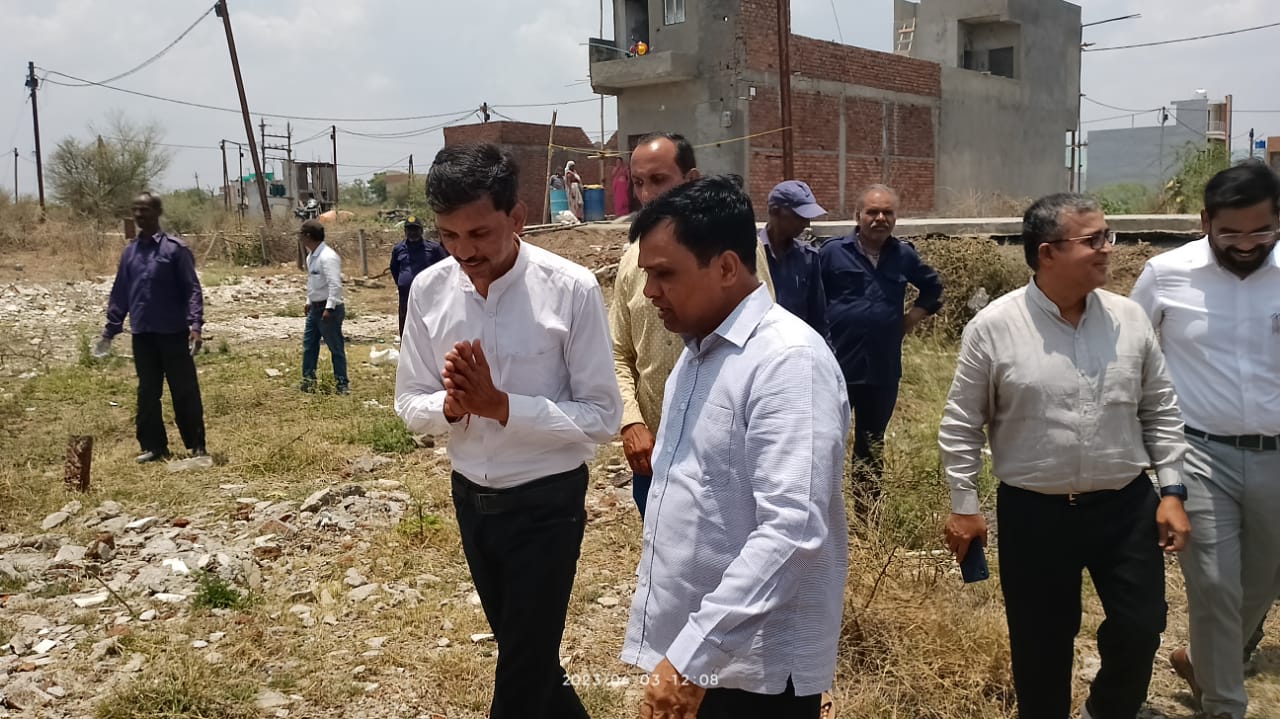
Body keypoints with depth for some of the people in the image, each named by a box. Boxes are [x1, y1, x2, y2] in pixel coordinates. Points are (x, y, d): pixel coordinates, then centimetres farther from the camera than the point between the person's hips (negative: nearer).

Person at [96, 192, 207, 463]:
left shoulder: (175, 248, -6)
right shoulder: (129, 252, 11)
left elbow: (192, 289, -9)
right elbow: (120, 294, 16)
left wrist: (195, 325, -19)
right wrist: (110, 331, 13)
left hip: (173, 332, -5)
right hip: (141, 334, 5)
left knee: (185, 391, 1)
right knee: (147, 393, 10)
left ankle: (196, 445, 11)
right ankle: (153, 446, 19)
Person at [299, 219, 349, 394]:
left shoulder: (328, 257, -19)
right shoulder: (310, 256, 10)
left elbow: (335, 285, -25)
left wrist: (329, 308, -28)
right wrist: (309, 301, 20)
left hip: (329, 309, -10)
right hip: (315, 307, 10)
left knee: (336, 347, -2)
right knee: (309, 344, 13)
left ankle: (342, 384, 6)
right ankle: (308, 381, 22)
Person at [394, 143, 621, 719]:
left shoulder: (571, 290, -20)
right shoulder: (428, 290, -7)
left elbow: (602, 416, -18)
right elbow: (409, 403, 0)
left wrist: (499, 404, -28)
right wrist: (451, 404, -22)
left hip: (547, 503, -5)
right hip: (471, 498, 5)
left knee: (521, 671, 5)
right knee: (522, 648, 25)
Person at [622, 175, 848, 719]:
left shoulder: (788, 360, -19)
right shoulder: (698, 350, 10)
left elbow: (792, 530, -27)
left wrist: (692, 656, -28)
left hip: (753, 667, -8)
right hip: (691, 647, 8)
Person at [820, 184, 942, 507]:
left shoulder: (904, 255, 6)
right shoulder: (833, 252, -5)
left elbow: (933, 286, 24)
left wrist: (915, 315, 11)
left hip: (884, 368, 4)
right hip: (837, 365, -3)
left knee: (872, 444, 15)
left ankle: (867, 509, 27)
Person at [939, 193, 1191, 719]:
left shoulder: (1129, 319, -1)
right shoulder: (993, 327, -12)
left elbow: (1161, 412, 7)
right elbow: (961, 425, -5)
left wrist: (1171, 491, 3)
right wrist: (964, 507, -4)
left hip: (1126, 504, 3)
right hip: (1034, 513, -3)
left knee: (1140, 630, 10)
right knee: (1041, 643, 10)